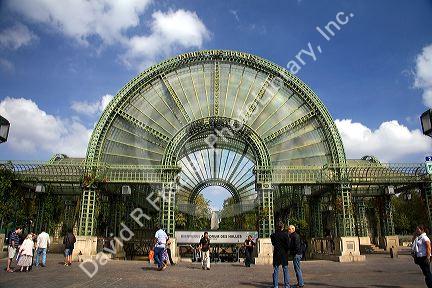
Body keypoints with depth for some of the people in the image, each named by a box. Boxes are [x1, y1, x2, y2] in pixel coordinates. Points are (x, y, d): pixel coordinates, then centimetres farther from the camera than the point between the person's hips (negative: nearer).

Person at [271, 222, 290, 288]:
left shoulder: (274, 235, -4)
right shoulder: (285, 234, -10)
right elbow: (288, 245, -9)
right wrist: (287, 251, 6)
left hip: (276, 254, 1)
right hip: (284, 254, -1)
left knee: (276, 270, 7)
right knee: (285, 269, 7)